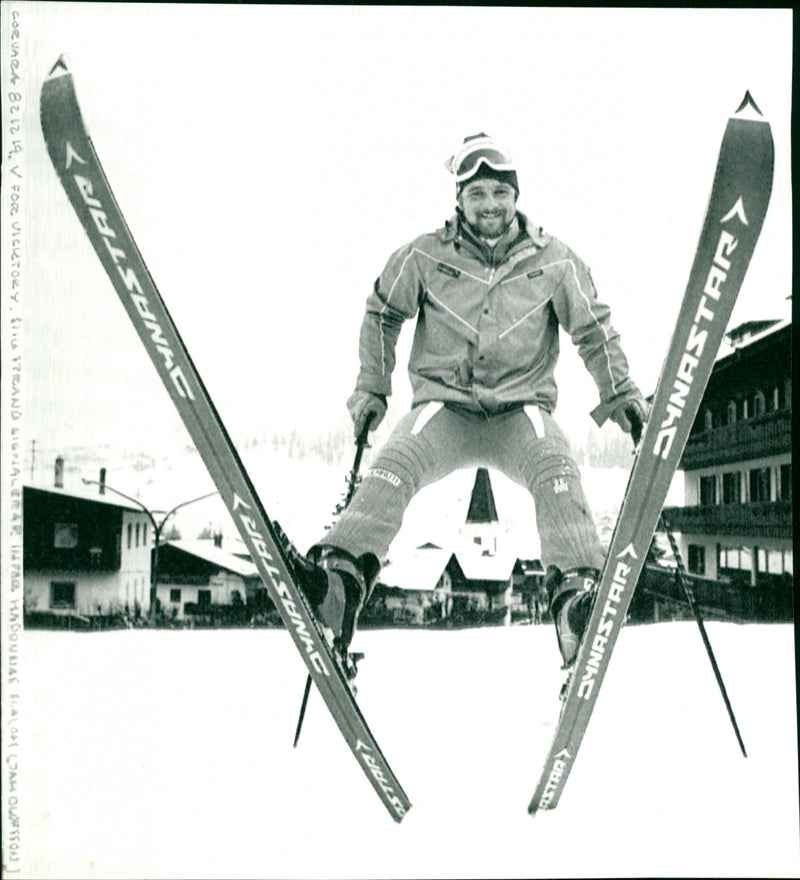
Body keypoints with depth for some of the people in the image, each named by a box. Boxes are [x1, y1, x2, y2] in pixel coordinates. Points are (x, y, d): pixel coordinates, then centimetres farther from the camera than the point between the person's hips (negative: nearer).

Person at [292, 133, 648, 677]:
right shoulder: (427, 256, 0)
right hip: (446, 406, 0)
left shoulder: (552, 260, 2)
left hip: (521, 410, 0)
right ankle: (344, 570, -45)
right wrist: (372, 387, 11)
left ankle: (577, 588, -42)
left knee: (556, 468, -33)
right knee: (396, 465, -31)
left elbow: (595, 329, 13)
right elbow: (382, 312, 15)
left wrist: (621, 394, 10)